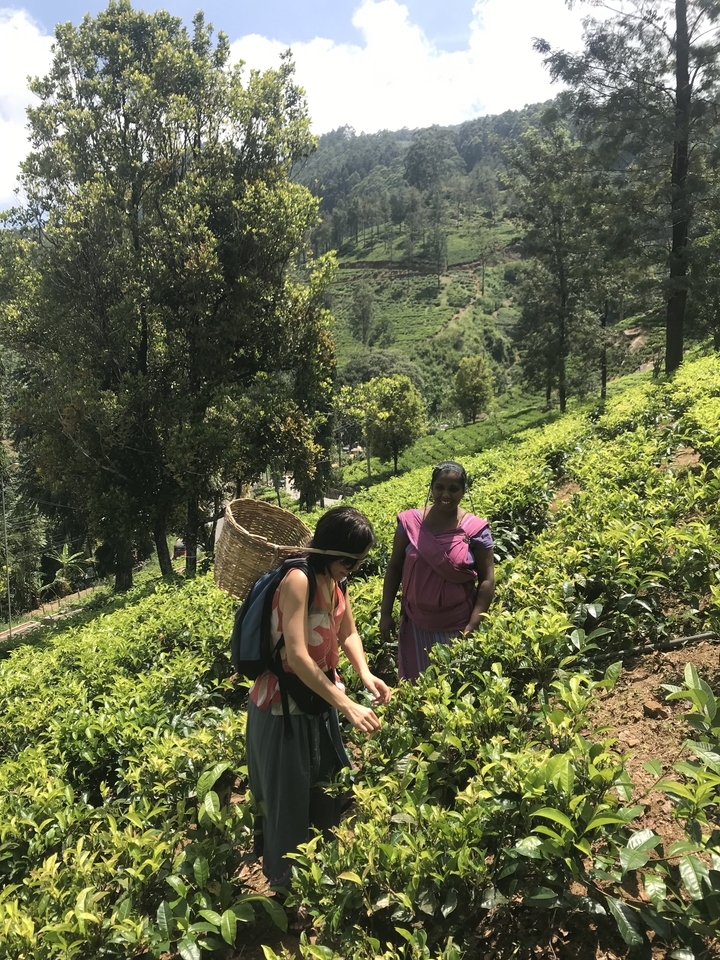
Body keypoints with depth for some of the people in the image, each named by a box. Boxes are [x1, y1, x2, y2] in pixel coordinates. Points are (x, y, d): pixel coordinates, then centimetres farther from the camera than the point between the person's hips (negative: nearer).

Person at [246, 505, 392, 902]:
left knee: (328, 788, 22)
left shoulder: (334, 578, -2)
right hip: (283, 708, -9)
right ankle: (286, 884, 30)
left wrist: (365, 674, -7)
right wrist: (348, 706, -30)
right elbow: (297, 656, -31)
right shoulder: (298, 580, -27)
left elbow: (347, 632, 10)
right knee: (289, 799, 8)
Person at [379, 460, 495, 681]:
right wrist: (386, 613, 1)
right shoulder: (410, 522, -4)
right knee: (415, 685, 15)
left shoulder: (475, 529, -8)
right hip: (416, 623, 2)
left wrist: (472, 627, -12)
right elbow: (394, 568, 4)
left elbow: (487, 580, -6)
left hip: (456, 626, -2)